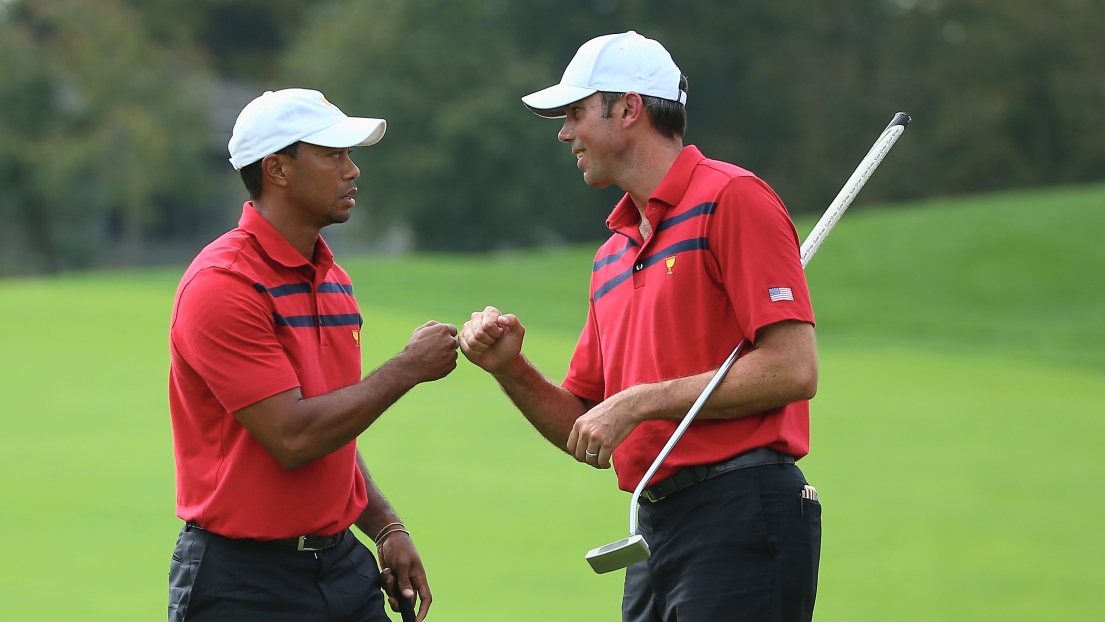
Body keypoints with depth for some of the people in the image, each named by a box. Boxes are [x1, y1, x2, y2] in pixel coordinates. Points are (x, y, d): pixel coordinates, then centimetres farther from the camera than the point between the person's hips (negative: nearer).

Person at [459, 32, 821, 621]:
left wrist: (641, 401, -12)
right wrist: (510, 370, 4)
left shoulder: (732, 199, -5)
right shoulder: (613, 254, 20)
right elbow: (584, 429, 22)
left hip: (742, 521, -8)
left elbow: (793, 368, -15)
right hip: (659, 527, 8)